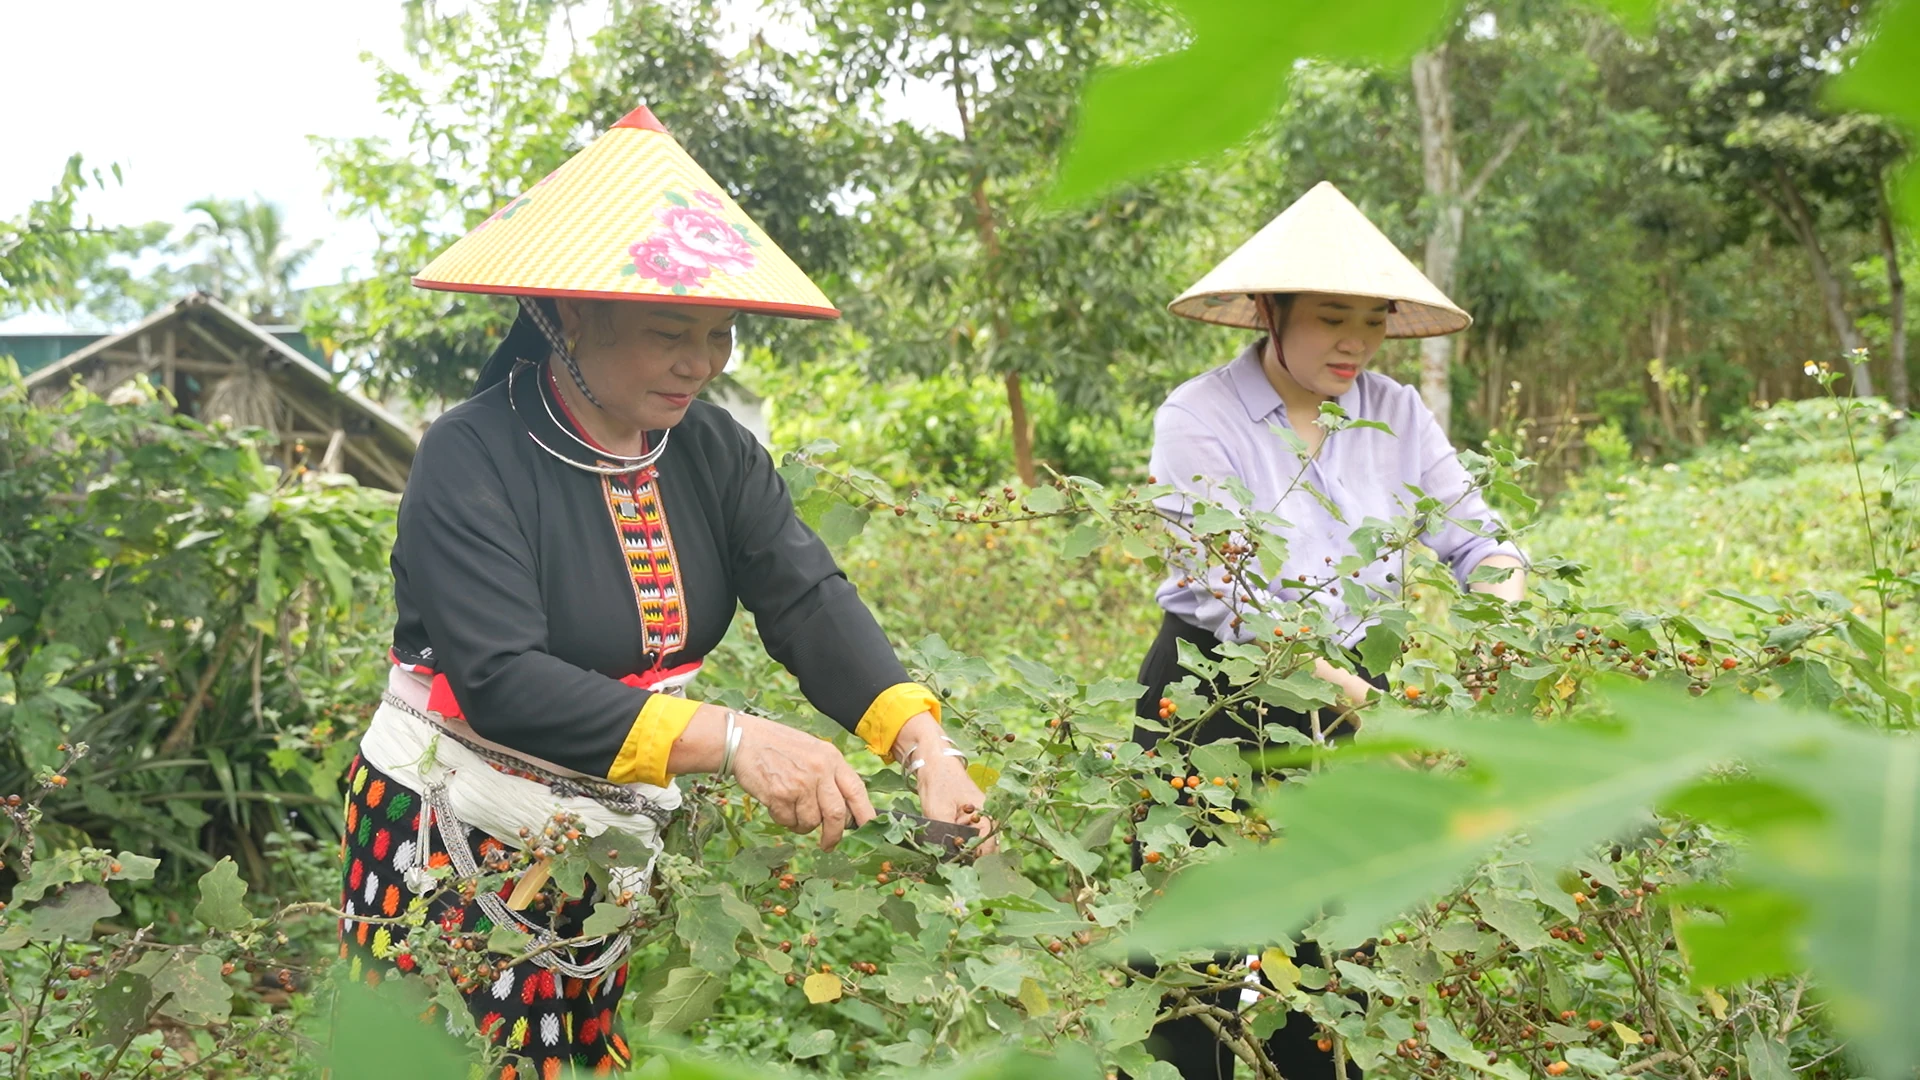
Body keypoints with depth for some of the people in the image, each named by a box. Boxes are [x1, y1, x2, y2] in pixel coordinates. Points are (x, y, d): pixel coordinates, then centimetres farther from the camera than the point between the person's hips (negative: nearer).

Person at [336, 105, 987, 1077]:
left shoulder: (713, 451, -1)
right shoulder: (474, 458, -20)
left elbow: (810, 602, -13)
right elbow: (502, 683, -30)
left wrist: (924, 744, -30)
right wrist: (730, 741, -39)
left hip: (620, 849, 5)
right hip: (451, 851, -5)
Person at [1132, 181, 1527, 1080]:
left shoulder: (1394, 413, 1)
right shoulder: (1200, 418, -13)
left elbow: (1473, 536, 2)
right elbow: (1227, 601, -19)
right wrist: (1355, 698, -27)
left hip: (1351, 694, 4)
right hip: (1214, 702, -4)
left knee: (1335, 950, 11)